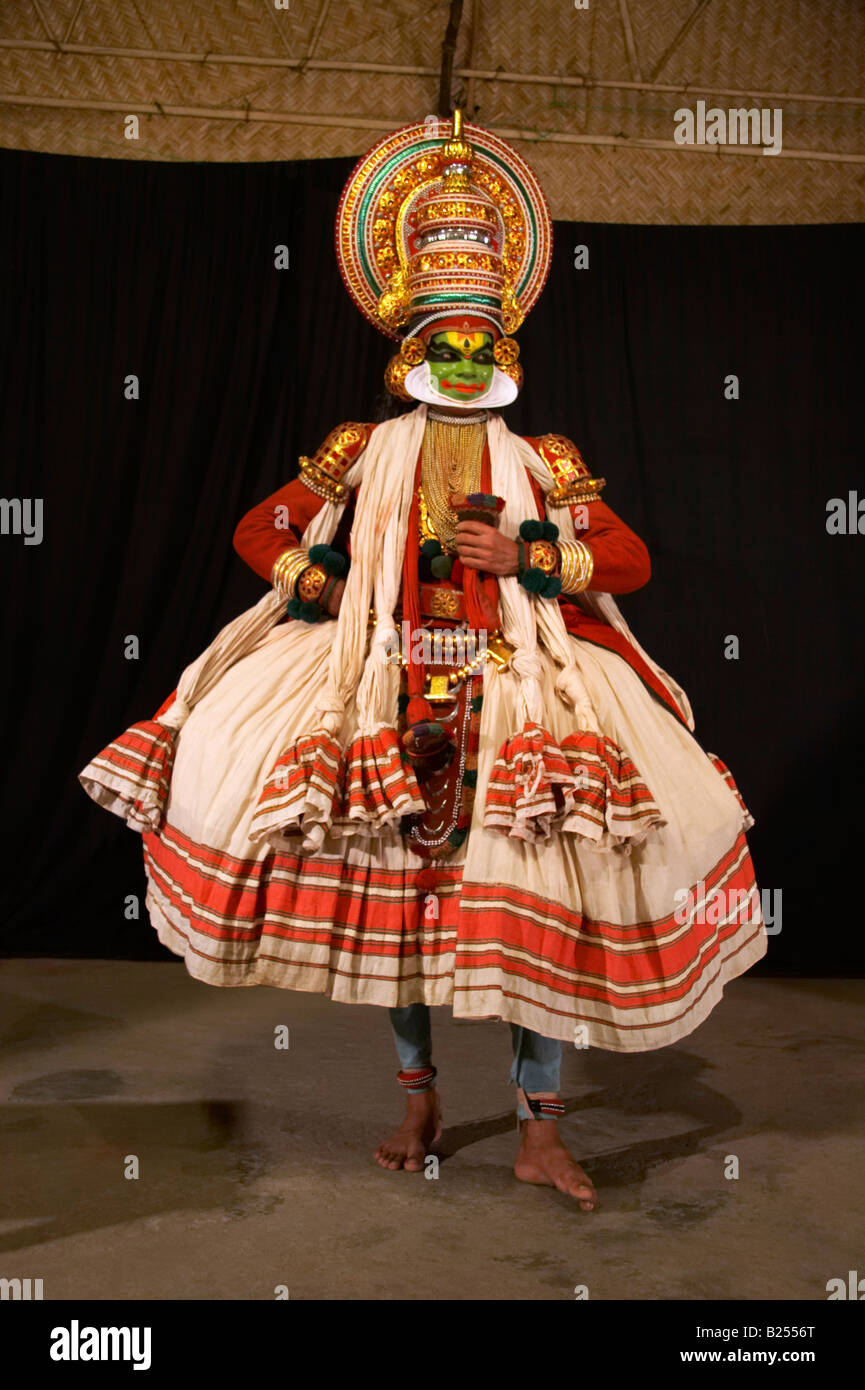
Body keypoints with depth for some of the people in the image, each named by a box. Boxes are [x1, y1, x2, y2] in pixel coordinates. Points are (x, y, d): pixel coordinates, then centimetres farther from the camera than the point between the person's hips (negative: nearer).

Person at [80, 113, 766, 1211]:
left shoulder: (541, 462, 10)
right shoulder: (365, 453, 10)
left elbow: (630, 559, 4)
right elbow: (258, 530, 14)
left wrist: (527, 556, -8)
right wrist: (322, 588, -2)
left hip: (519, 697, -1)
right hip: (385, 695, 1)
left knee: (551, 891, -11)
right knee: (386, 891, 4)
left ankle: (539, 1130, 4)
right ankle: (418, 1097, 25)